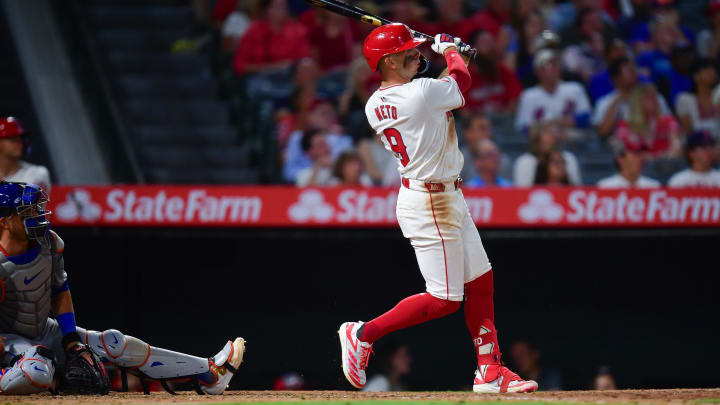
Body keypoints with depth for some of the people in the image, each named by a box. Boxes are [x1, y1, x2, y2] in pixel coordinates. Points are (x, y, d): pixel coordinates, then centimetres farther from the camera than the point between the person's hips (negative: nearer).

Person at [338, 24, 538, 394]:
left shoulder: (375, 106, 3)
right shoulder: (422, 93, -23)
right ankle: (363, 334, 4)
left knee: (480, 281, 13)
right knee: (443, 299, -4)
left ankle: (490, 372, 17)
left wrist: (450, 57, 19)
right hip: (430, 205, -10)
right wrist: (450, 49, 18)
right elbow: (462, 79, -2)